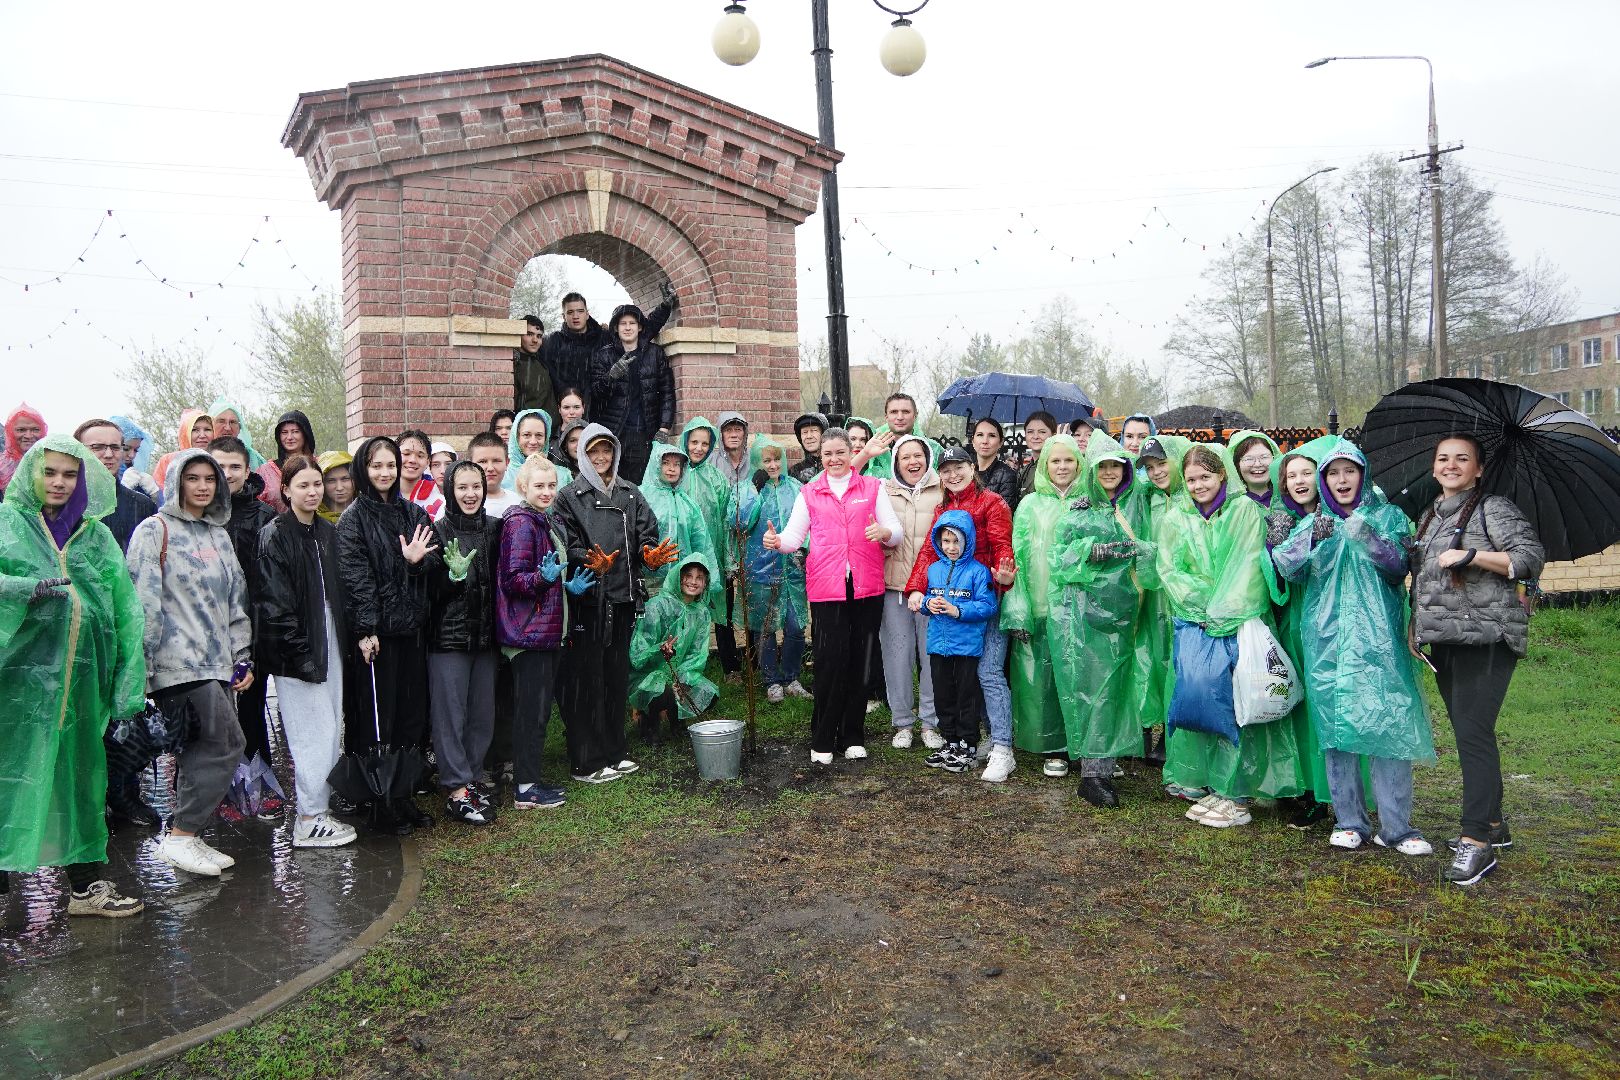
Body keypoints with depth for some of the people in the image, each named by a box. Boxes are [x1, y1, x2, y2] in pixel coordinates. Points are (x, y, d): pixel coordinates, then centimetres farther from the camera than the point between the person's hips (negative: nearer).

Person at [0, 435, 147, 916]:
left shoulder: (97, 535, 12)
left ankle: (86, 883, 19)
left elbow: (126, 608, 5)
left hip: (81, 675, 4)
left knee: (81, 773, 10)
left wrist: (129, 677, -3)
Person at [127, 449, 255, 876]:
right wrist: (145, 666, -14)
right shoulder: (155, 530, -3)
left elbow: (236, 601, 20)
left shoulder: (219, 535, 18)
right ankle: (181, 836, -2)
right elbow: (144, 602, -10)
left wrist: (242, 659, 15)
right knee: (226, 743, -12)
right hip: (181, 661, -7)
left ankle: (185, 835, 16)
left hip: (217, 661, 7)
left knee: (204, 749, 7)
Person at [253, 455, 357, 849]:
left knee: (332, 728, 8)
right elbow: (274, 602, -13)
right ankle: (310, 820, 4)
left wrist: (348, 638, 8)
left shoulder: (328, 533, 13)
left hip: (329, 641, 7)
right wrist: (300, 650, -16)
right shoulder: (275, 536, -8)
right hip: (296, 647, -7)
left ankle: (319, 806, 18)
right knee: (314, 730, -5)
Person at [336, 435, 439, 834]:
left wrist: (417, 561, -8)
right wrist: (365, 629, -16)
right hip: (376, 631, -5)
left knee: (412, 715, 8)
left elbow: (431, 567, 15)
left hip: (411, 627, 5)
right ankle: (380, 806, 9)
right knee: (377, 719, -1)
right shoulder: (354, 517, -3)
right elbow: (355, 576, -10)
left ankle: (402, 798, 19)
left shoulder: (414, 513, 12)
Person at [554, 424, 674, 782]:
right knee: (585, 679, -1)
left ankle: (613, 753, 23)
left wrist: (652, 554, -17)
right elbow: (566, 545, -9)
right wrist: (590, 561, -28)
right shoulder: (569, 497, 1)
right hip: (586, 599, -4)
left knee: (617, 677, 12)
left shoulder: (631, 494, 14)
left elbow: (647, 536, 6)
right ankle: (586, 763, 7)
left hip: (623, 596, 5)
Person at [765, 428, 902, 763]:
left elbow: (896, 531, 4)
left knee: (859, 662, 6)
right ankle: (822, 740, 8)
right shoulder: (809, 493, 12)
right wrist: (777, 542, -16)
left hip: (866, 587, 1)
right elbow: (794, 535, 6)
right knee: (829, 662, -5)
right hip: (825, 588, -1)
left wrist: (883, 532, -19)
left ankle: (853, 737, 18)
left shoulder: (873, 487, 10)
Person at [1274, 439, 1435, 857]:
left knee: (1388, 724, -7)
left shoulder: (1387, 516, 11)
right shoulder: (1312, 523, 13)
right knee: (1335, 727, 0)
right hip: (1327, 641, 1)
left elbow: (1398, 568, -3)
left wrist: (1368, 537, -20)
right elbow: (1286, 567, -3)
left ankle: (1396, 826, 2)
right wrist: (1312, 538, -21)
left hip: (1377, 638, -1)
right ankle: (1349, 821, 10)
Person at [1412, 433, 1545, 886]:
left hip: (1486, 638, -8)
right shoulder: (1430, 516, 19)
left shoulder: (1494, 509, -4)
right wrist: (1414, 624, 20)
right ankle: (1492, 822, 24)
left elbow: (1532, 557, -14)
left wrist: (1470, 556, -21)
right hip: (1443, 640, 8)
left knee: (1473, 733, -13)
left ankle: (1477, 841, -12)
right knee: (1467, 732, 12)